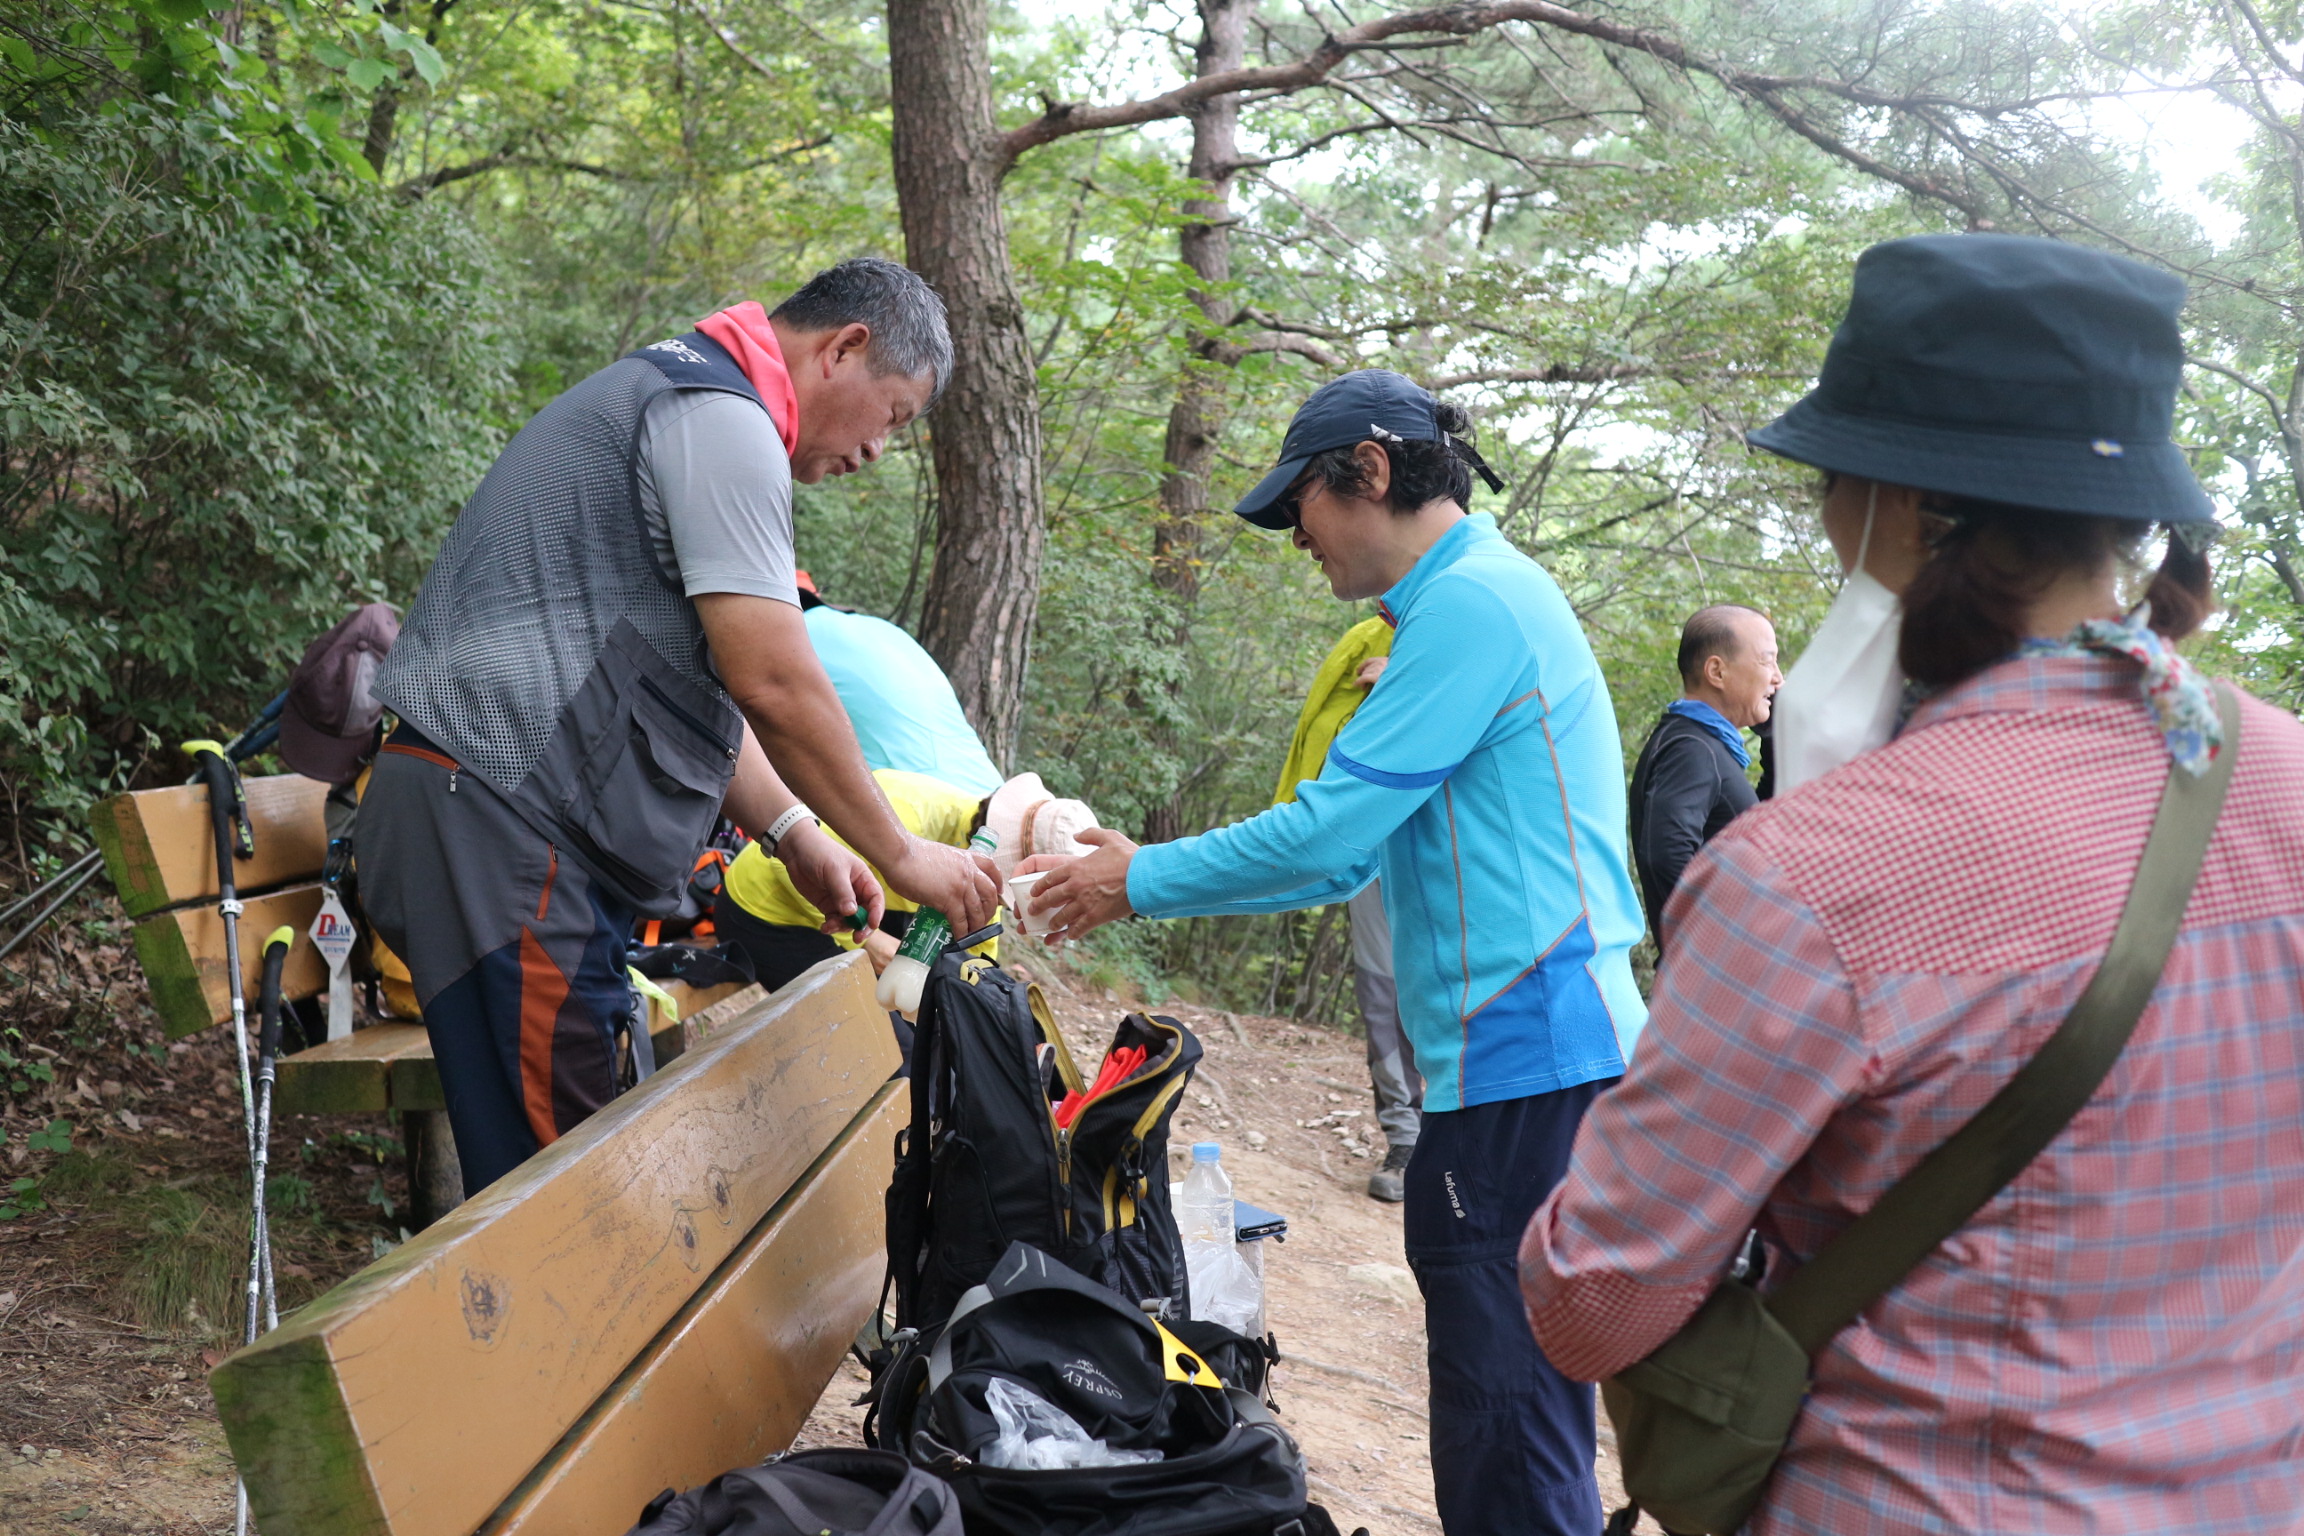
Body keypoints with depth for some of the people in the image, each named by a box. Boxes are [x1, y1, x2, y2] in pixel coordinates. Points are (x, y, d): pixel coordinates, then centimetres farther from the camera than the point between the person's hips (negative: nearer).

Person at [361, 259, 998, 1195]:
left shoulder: (669, 392, 24)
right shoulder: (725, 416, -10)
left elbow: (692, 679, 25)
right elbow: (771, 682, -16)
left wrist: (791, 832, 17)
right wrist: (900, 854, -6)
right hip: (503, 821, -11)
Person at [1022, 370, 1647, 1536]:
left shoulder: (1472, 607, -13)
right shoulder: (1479, 600, 19)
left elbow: (1324, 834, -17)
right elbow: (1354, 855, 22)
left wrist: (1143, 882, -3)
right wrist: (1151, 875, 18)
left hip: (1527, 1059, -10)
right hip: (1538, 1056, 10)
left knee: (1507, 1415, -4)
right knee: (1502, 1405, 15)